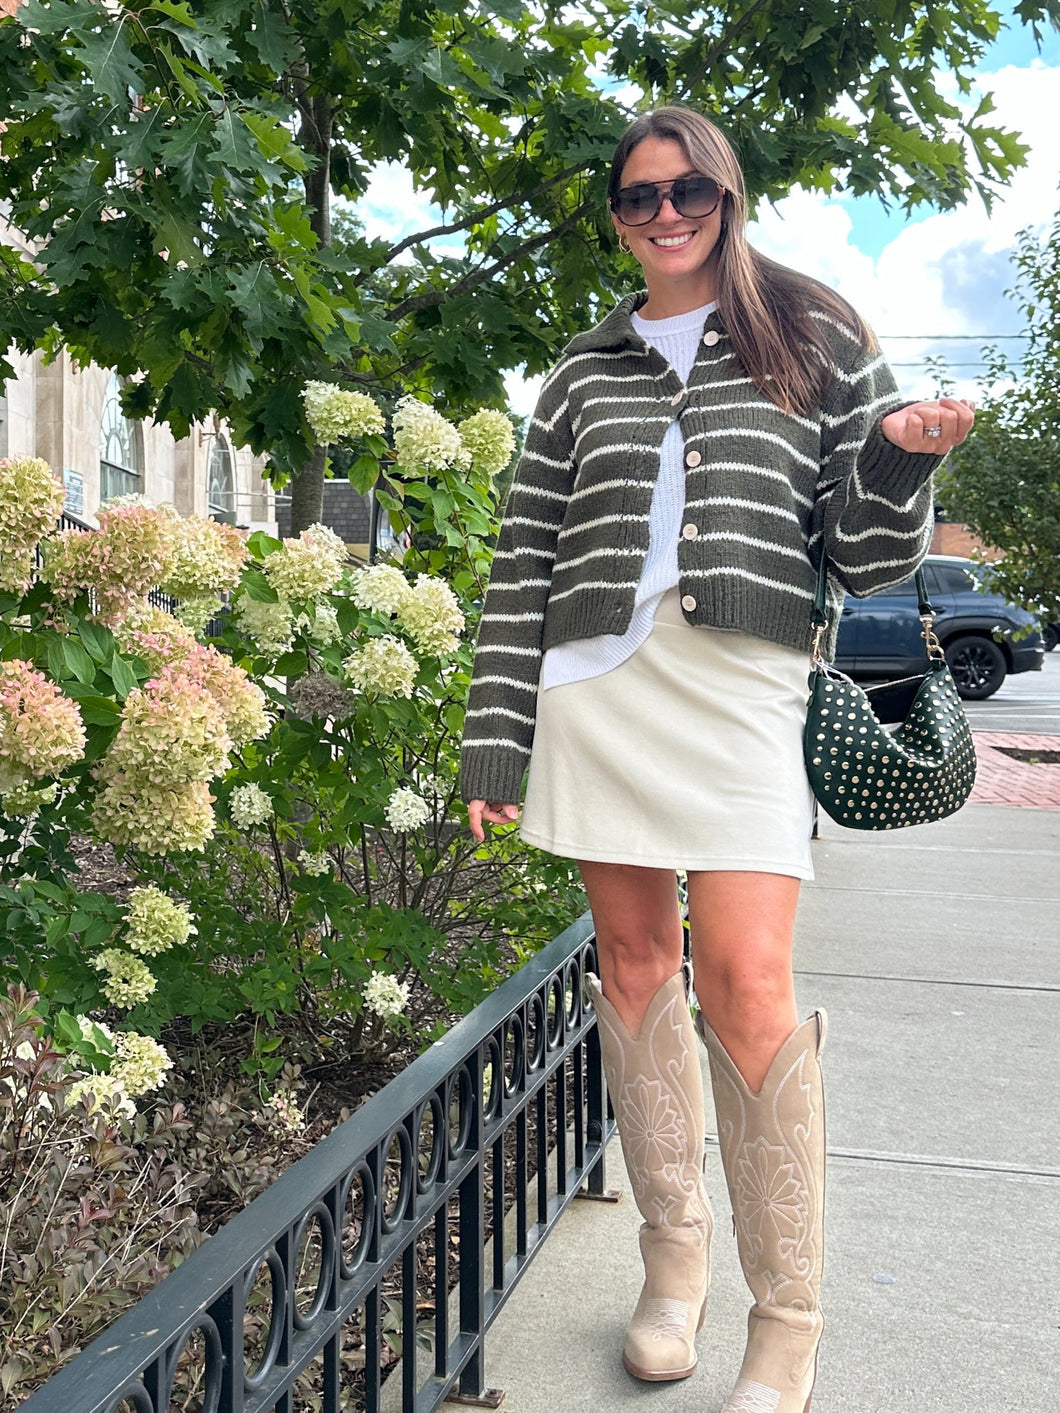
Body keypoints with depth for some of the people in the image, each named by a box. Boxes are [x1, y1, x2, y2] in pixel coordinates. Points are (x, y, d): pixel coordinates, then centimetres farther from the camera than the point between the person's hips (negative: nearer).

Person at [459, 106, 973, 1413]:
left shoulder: (813, 340, 11)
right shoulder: (581, 373, 17)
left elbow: (865, 558, 8)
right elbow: (526, 564, 11)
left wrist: (896, 456, -13)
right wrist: (494, 743, 5)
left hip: (744, 684, -3)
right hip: (597, 682, 3)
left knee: (746, 988, -13)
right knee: (634, 965, 6)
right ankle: (672, 1256, 23)